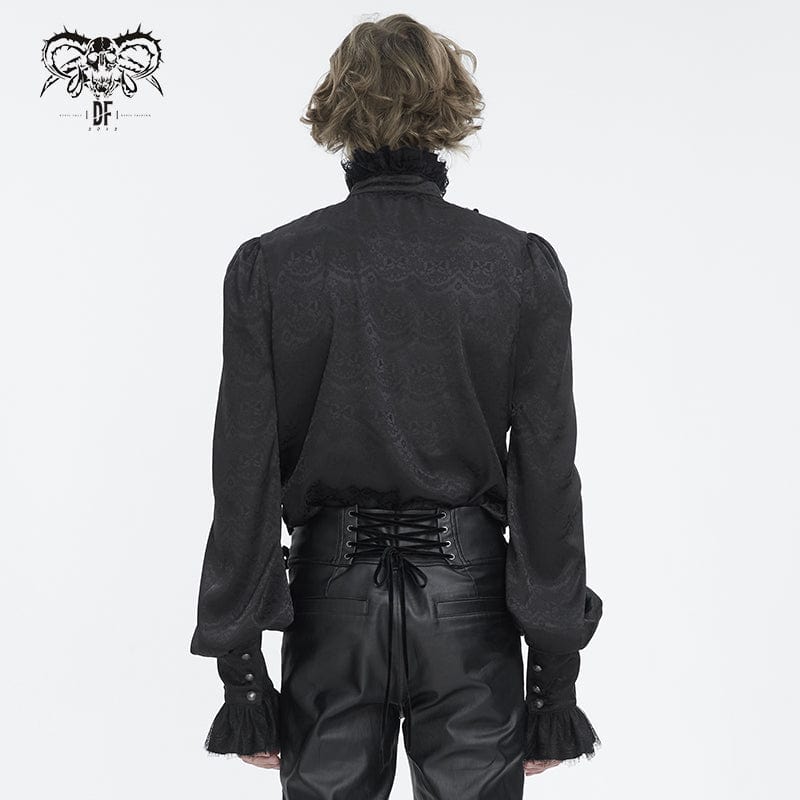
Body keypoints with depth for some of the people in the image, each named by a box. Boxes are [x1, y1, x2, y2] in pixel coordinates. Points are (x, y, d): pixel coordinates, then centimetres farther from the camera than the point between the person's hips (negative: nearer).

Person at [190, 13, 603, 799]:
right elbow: (547, 476, -6)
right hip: (468, 597, 0)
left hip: (333, 597, 1)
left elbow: (245, 480, -6)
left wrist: (239, 663, 2)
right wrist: (555, 671, 1)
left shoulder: (267, 267, -6)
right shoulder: (524, 267, -7)